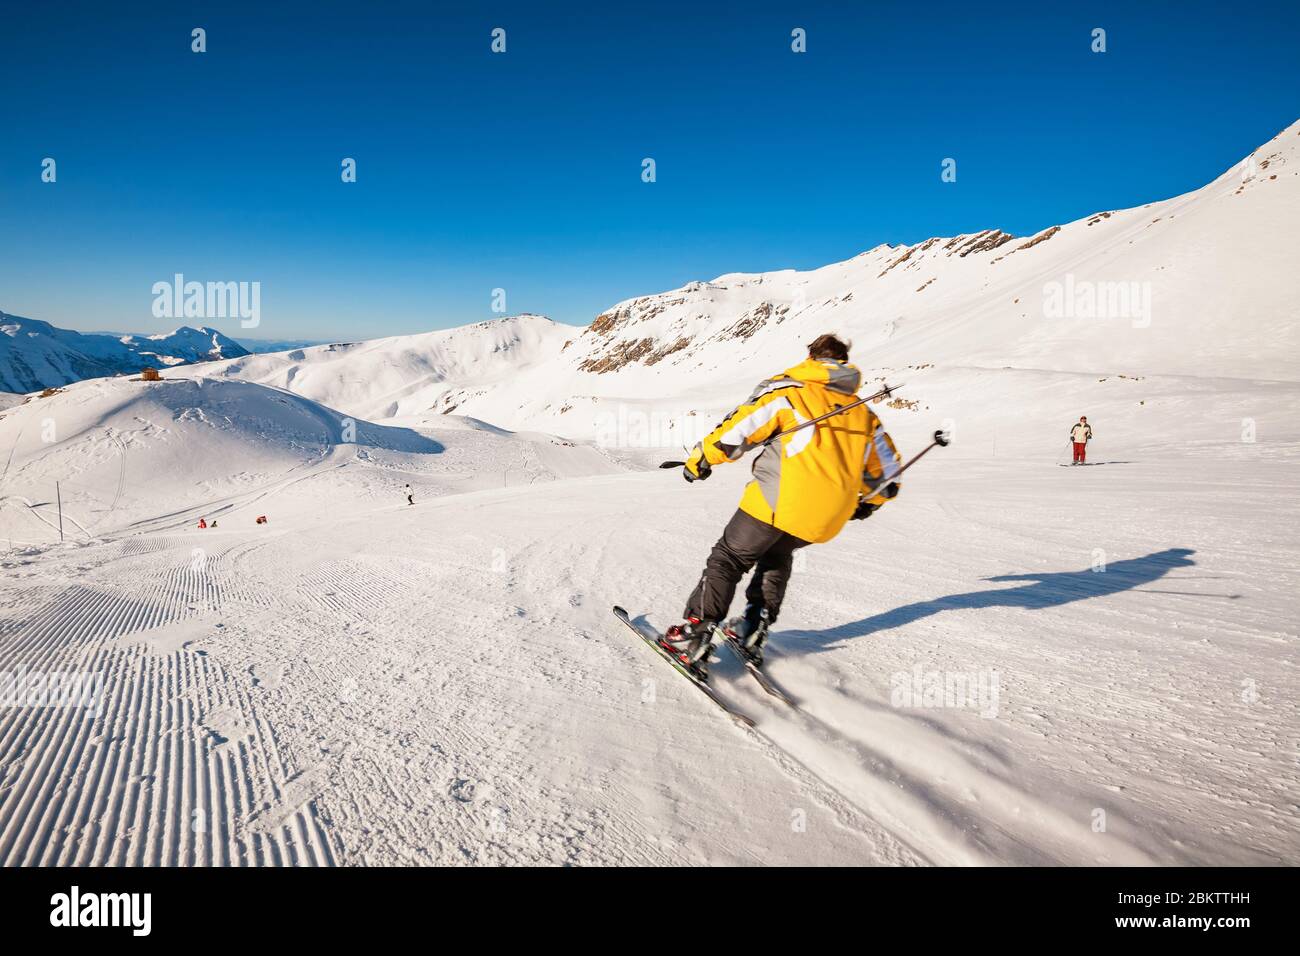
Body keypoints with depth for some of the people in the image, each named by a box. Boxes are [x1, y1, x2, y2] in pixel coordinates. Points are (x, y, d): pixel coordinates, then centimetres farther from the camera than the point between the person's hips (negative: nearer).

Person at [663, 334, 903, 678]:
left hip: (780, 500, -5)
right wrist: (867, 501, 45)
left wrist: (701, 459, 10)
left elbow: (738, 430, -4)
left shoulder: (788, 390, 4)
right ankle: (753, 633, 23)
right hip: (829, 517, 5)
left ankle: (695, 636, 1)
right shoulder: (864, 414, 20)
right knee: (777, 556, 29)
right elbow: (888, 471, 27)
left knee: (729, 559, 8)